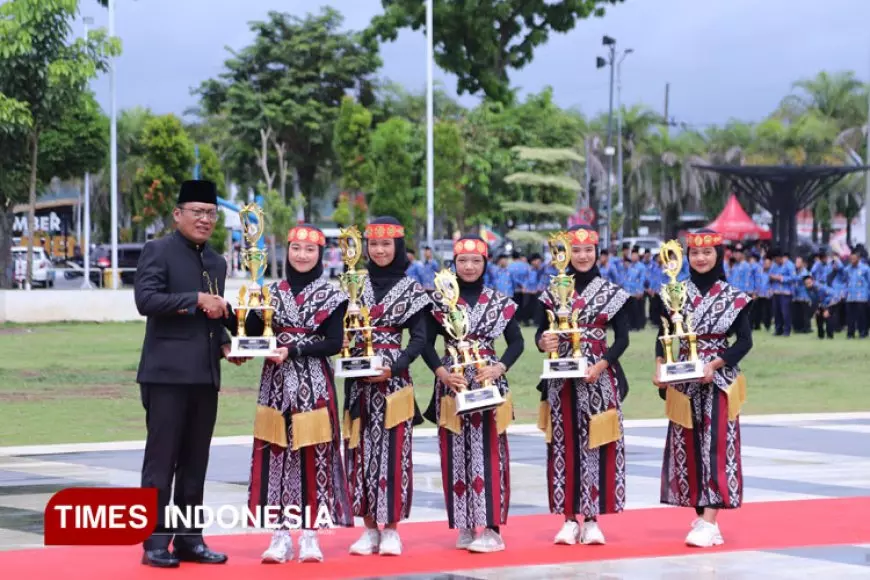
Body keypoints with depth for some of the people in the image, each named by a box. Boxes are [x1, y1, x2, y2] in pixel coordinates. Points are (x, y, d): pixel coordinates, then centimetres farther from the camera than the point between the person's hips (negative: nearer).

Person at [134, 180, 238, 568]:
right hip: (168, 373, -7)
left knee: (195, 462, 9)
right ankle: (155, 542, -1)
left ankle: (189, 539, 15)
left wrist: (225, 344, 7)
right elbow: (146, 299, -16)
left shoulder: (216, 262, 18)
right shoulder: (158, 251, -3)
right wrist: (196, 299, -20)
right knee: (162, 460, -5)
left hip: (205, 375, 7)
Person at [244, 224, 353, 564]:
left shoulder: (331, 295, 1)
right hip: (277, 384, 3)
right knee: (276, 456, 0)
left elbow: (334, 343, -6)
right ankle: (282, 534, 5)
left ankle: (310, 535, 5)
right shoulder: (272, 292, 10)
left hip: (314, 386, -3)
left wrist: (294, 351, -16)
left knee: (313, 456, -1)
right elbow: (252, 334, 5)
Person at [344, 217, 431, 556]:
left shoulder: (411, 289, 2)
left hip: (392, 378, -3)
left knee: (392, 448, -2)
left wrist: (394, 366, -16)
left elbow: (419, 338, -4)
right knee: (361, 449, 3)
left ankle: (390, 529, 4)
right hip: (359, 379, 3)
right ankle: (369, 528, 10)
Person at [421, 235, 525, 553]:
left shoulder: (499, 301, 4)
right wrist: (441, 371, -13)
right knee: (456, 454, 3)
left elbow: (516, 341, 5)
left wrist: (500, 367, -11)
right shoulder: (440, 300, 3)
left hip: (489, 384, -1)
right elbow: (426, 342, 2)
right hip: (452, 385, 1)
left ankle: (491, 528, -5)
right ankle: (466, 526, 11)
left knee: (489, 453, -5)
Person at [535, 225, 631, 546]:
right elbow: (541, 331, 5)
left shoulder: (612, 293, 2)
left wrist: (601, 365, -15)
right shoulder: (553, 291, 6)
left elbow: (622, 338, -1)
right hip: (562, 379, 1)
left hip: (599, 378, -1)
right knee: (564, 445, 3)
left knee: (596, 444, -2)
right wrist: (543, 343, -18)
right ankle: (569, 519, 9)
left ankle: (592, 519, 4)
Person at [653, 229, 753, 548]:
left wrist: (715, 364, -16)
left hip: (717, 380, -3)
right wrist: (660, 366, -9)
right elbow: (663, 335, 8)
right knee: (688, 446, 5)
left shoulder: (733, 297, -2)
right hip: (683, 381, 3)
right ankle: (701, 516, 14)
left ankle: (709, 522, -14)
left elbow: (744, 340, -3)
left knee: (715, 446, -9)